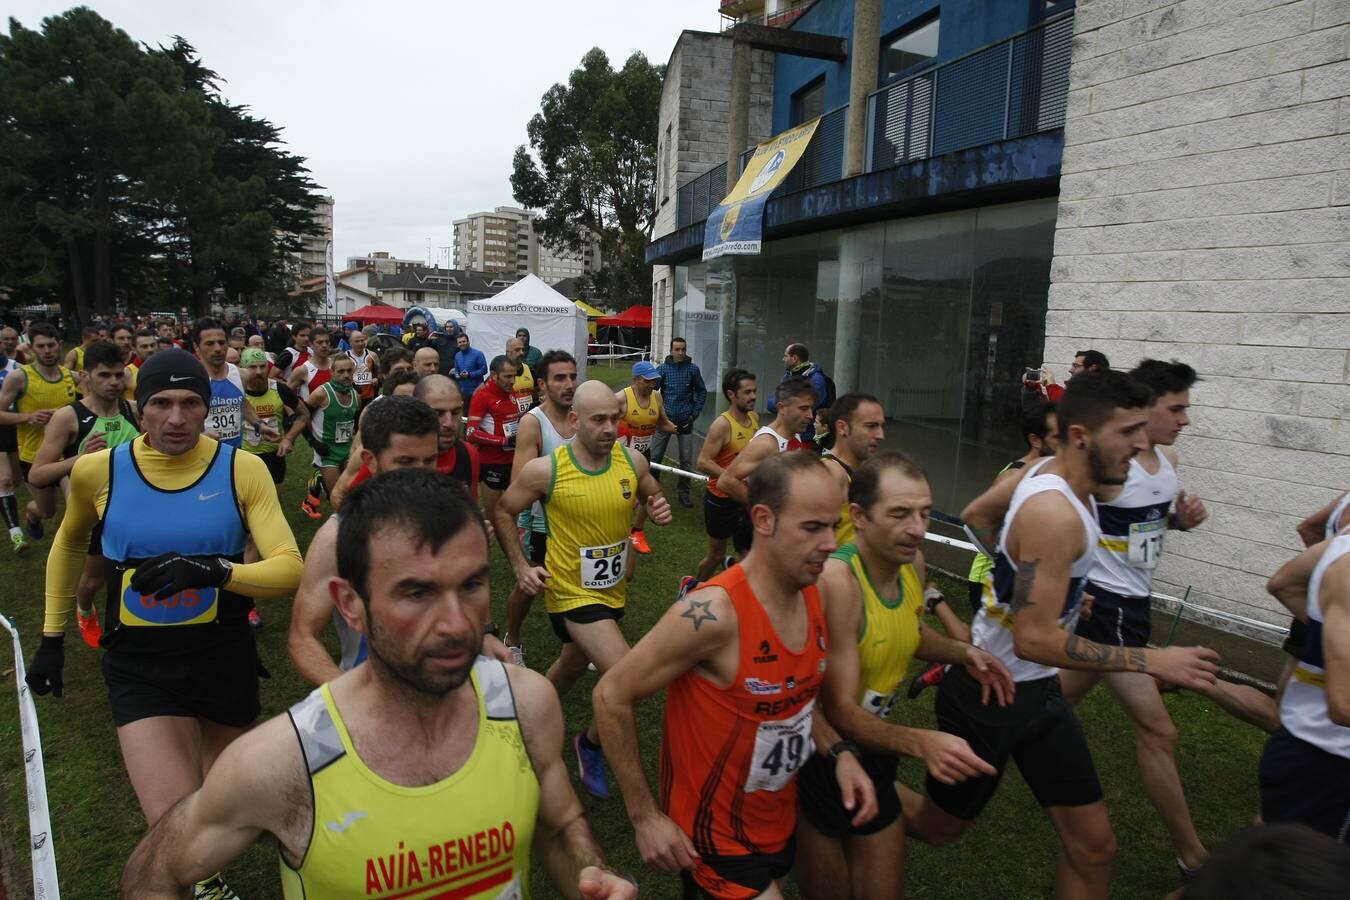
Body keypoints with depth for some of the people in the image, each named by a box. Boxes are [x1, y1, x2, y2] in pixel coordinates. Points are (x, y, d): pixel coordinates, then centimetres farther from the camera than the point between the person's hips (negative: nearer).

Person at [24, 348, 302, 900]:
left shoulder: (243, 470, -12)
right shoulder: (98, 471, -7)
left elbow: (289, 570, -18)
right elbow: (69, 544, 15)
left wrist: (213, 570, -35)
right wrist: (51, 636, 17)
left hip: (226, 659, 1)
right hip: (139, 666, 0)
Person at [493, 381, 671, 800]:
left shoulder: (632, 460, -10)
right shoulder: (545, 470, -20)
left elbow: (651, 496, 10)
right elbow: (503, 513, -4)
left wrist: (659, 509, -13)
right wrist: (521, 567, -11)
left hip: (614, 589, 6)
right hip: (573, 592, -6)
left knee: (575, 664, 28)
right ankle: (591, 745, 13)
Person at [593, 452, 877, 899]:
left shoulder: (817, 594, -7)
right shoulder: (714, 613, -29)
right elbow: (611, 696, -22)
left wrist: (839, 753, -6)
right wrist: (644, 816, -17)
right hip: (717, 839, -7)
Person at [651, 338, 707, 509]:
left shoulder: (693, 369, 1)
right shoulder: (662, 369, -1)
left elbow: (701, 392, 9)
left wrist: (695, 413, 2)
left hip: (685, 421, 1)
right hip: (665, 418, -1)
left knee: (686, 459, 4)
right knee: (655, 457, 3)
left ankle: (683, 493, 15)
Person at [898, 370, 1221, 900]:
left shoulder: (1047, 473, 0)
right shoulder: (1054, 514, -29)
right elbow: (1035, 640, -32)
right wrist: (1152, 661, -26)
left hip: (1036, 690, 9)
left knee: (1093, 846, 9)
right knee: (937, 829, 13)